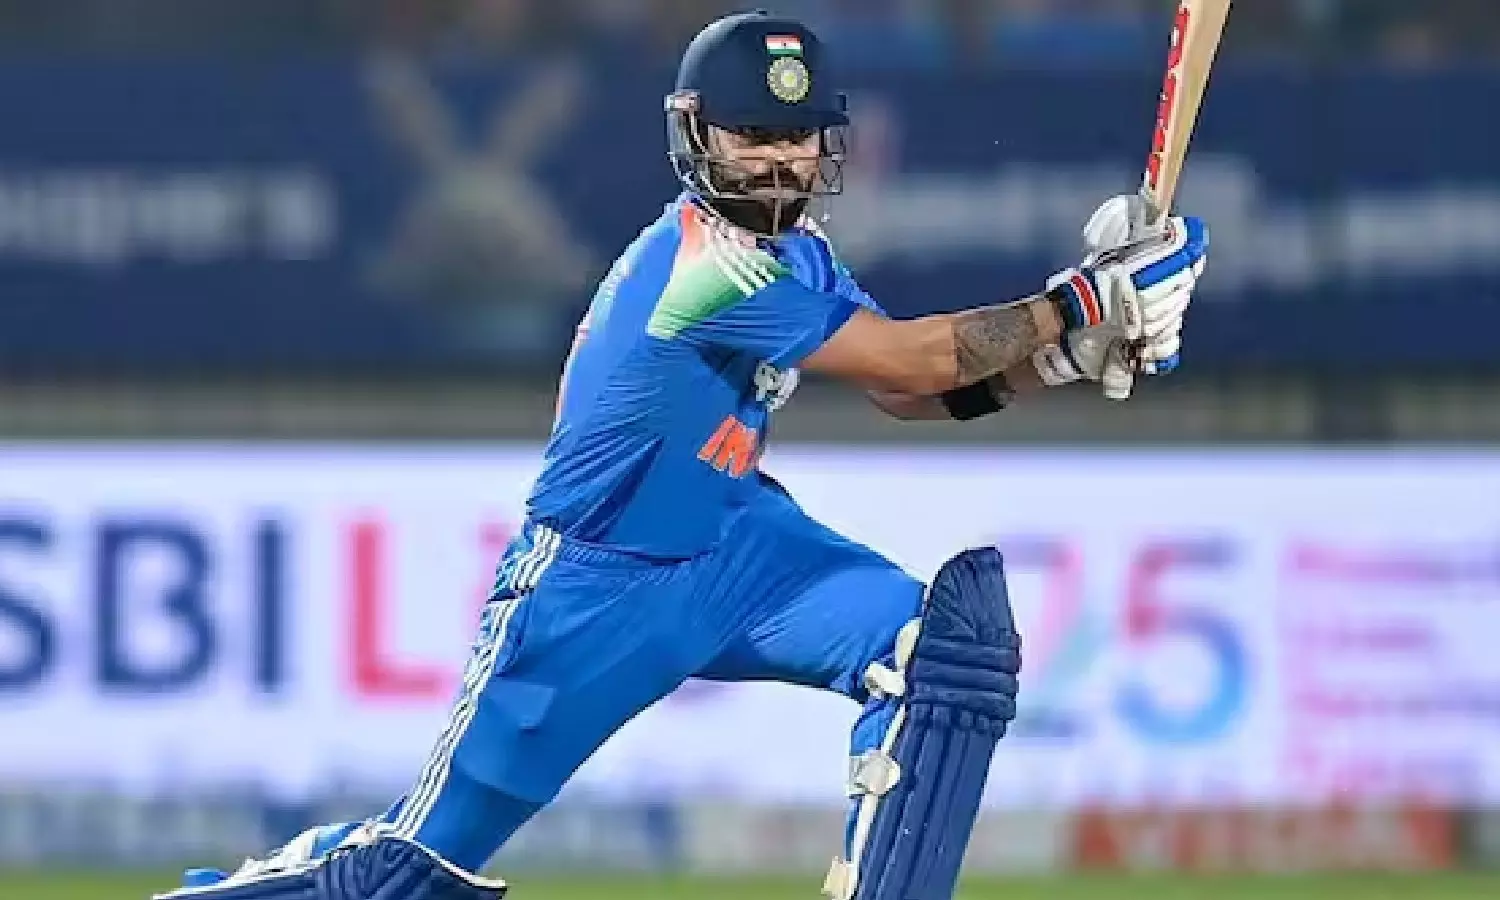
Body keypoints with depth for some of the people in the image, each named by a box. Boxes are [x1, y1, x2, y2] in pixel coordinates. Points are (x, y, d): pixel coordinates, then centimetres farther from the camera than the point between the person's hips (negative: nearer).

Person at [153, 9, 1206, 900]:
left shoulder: (792, 252, 3)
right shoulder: (701, 265, -25)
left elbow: (921, 391, 4)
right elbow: (911, 359, -25)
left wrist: (1067, 347, -10)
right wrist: (1077, 307, -21)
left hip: (739, 548, 8)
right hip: (598, 584, -7)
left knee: (951, 644, -18)